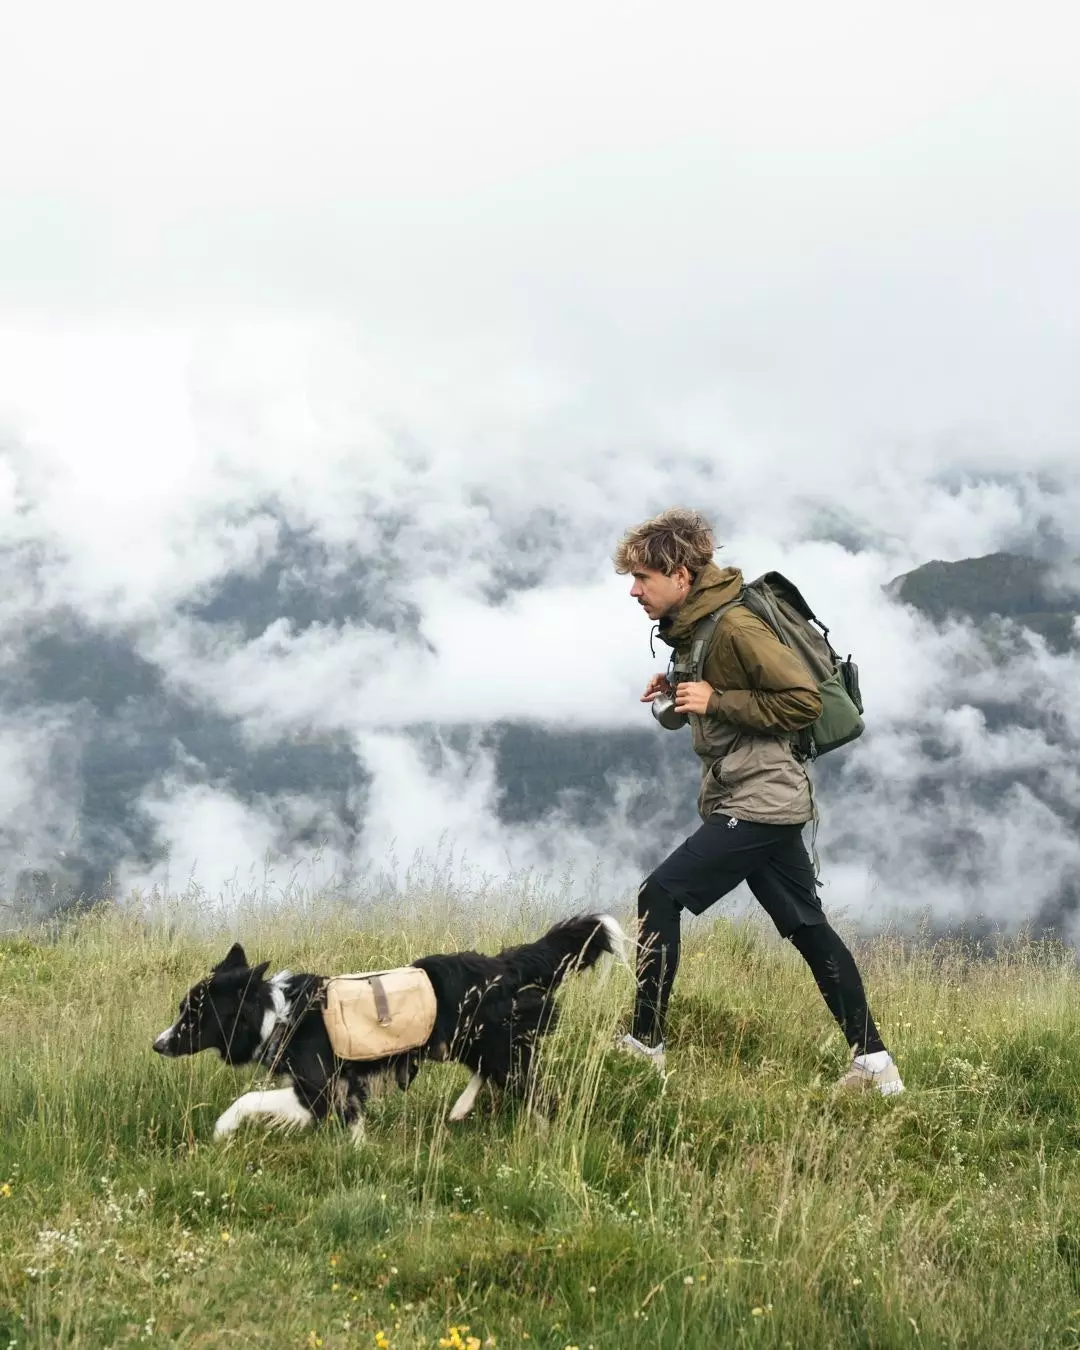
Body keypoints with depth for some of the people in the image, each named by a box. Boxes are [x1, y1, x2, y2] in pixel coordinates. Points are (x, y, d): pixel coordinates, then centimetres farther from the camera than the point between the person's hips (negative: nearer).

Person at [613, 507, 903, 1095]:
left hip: (760, 799, -10)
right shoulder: (691, 625, 11)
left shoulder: (734, 626, -19)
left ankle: (645, 1044, -7)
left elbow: (803, 701, -21)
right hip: (756, 798, 10)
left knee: (660, 895, -12)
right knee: (807, 927, 11)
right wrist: (679, 694, 6)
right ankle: (873, 1063, 15)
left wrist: (716, 700, -20)